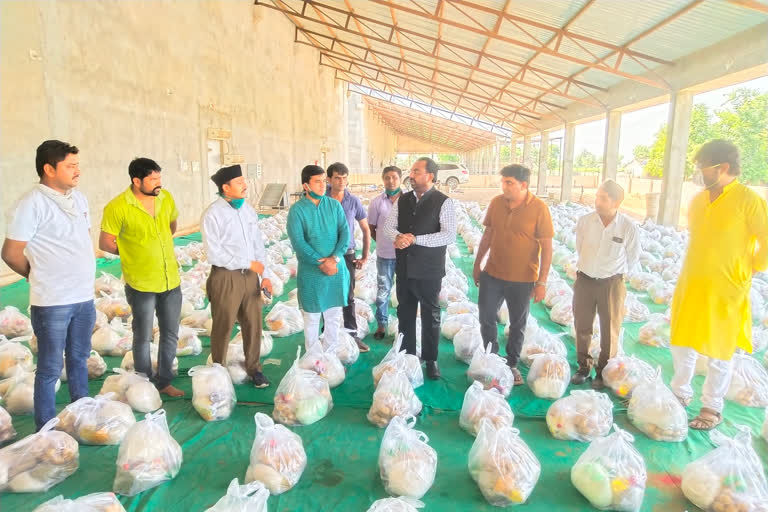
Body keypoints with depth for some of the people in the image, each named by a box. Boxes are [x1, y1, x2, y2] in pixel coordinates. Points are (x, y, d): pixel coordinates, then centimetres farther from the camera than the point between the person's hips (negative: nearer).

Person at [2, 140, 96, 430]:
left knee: (79, 359, 19)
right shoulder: (32, 204, -14)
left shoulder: (79, 199, 8)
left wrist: (83, 278, 12)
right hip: (52, 303, -7)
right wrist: (41, 277, 4)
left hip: (84, 297, 7)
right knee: (50, 369, 5)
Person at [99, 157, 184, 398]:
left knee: (170, 335, 15)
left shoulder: (166, 198, 0)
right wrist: (133, 253, 2)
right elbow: (105, 243, -8)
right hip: (141, 283, -5)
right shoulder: (117, 207, -15)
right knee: (143, 338, 11)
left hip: (171, 280, 5)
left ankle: (163, 381, 33)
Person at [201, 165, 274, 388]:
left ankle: (253, 367, 30)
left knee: (253, 324, 13)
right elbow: (214, 254, -17)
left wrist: (265, 275, 2)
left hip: (250, 275, 5)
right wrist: (249, 263, -14)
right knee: (223, 328, 9)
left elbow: (258, 244, 8)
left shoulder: (248, 210, 4)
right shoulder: (212, 214, -13)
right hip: (226, 277, -5)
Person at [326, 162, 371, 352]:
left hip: (347, 255, 0)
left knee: (348, 297, 7)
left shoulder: (353, 201, -4)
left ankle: (352, 335, 15)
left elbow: (366, 229, 6)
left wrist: (365, 257, 5)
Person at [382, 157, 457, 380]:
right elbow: (387, 227, 4)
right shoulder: (402, 200, 6)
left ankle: (430, 359, 26)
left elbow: (449, 235, -19)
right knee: (405, 313, 15)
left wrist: (415, 239, -24)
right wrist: (398, 236, -20)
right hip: (404, 267, 5)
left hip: (428, 269, -5)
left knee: (430, 315, 9)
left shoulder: (444, 202, -10)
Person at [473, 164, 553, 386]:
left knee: (518, 325, 13)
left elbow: (547, 247, -11)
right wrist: (477, 265, 12)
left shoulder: (539, 208, -14)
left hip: (522, 279, -3)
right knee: (486, 319, 11)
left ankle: (512, 364, 32)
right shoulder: (496, 203, -2)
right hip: (492, 274, 3)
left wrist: (542, 281, -12)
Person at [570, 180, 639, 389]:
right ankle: (584, 366, 31)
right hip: (584, 280, 2)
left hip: (612, 283, -2)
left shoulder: (628, 226, -14)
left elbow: (633, 257, 1)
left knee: (610, 330, 9)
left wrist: (616, 275, 8)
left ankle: (603, 371, 27)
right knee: (582, 326, 12)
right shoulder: (585, 221, -9)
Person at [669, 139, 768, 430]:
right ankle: (680, 393, 33)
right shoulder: (698, 200, 5)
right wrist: (702, 266, 15)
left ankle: (712, 408, 24)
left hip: (725, 289, -6)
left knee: (718, 353, 8)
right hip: (690, 285, 6)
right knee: (681, 343, 15)